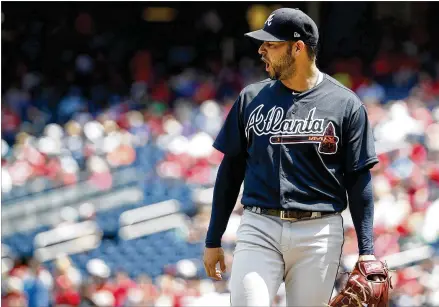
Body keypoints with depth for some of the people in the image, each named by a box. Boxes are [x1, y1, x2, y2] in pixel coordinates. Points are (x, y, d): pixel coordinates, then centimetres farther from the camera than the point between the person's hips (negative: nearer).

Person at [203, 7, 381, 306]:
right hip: (259, 228, 2)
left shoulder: (345, 104, 1)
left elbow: (359, 180, 1)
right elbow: (231, 170, 14)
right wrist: (213, 240, 11)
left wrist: (367, 251, -5)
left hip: (319, 236, -2)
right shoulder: (251, 99, 9)